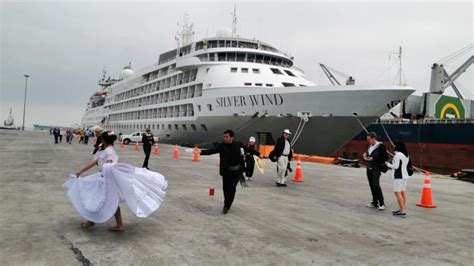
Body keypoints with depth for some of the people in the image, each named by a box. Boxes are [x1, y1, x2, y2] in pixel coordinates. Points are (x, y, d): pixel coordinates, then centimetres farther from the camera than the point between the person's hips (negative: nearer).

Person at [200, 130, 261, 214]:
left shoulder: (239, 145, -6)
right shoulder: (221, 146, -5)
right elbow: (211, 151, -14)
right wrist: (201, 152, -30)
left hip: (236, 171, -2)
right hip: (225, 171, 2)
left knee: (231, 188, -6)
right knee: (225, 188, 10)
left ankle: (226, 206, 2)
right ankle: (227, 204, 31)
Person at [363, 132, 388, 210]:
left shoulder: (380, 146, -12)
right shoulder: (370, 146, 10)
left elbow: (386, 157, -13)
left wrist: (373, 158, -19)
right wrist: (365, 155, 1)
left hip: (376, 168, -7)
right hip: (369, 168, 8)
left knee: (376, 185, -13)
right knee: (371, 185, 9)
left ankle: (382, 203, -5)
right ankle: (375, 202, 18)